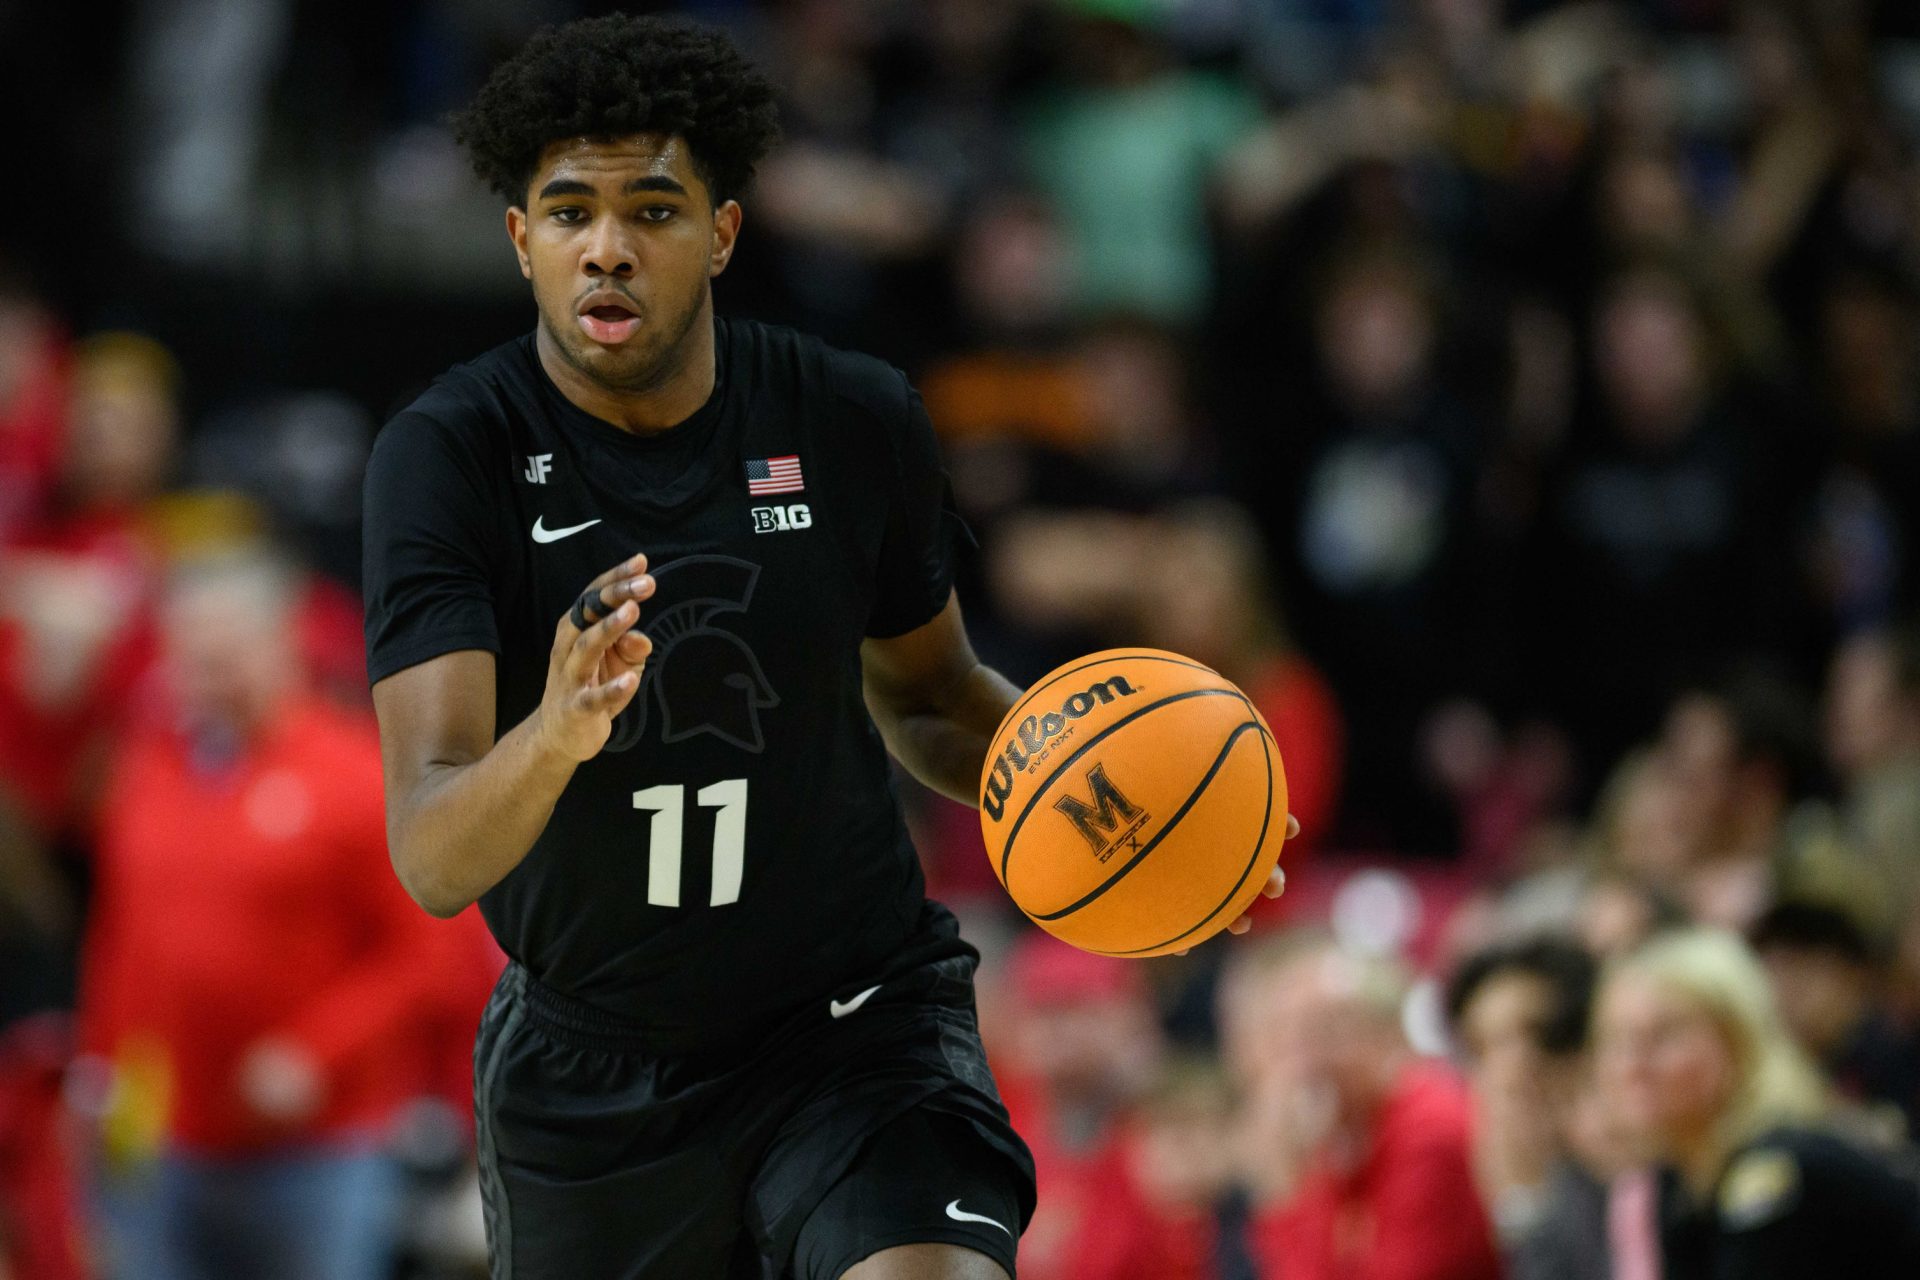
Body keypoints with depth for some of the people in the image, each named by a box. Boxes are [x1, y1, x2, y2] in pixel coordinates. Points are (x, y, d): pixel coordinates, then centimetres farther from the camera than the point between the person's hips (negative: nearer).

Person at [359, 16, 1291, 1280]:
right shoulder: (449, 453, -15)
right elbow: (432, 865, -26)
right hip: (591, 1070, 0)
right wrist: (553, 737, -47)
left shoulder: (856, 424, -7)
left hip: (857, 1024, 0)